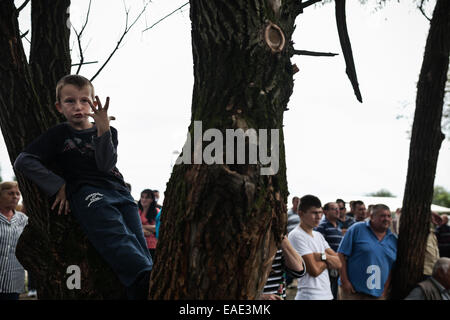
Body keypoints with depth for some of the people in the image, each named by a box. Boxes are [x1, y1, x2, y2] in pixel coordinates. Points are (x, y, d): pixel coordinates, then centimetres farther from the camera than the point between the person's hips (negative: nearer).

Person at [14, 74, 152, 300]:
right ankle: (148, 281, -52)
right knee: (116, 237, -32)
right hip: (87, 193, -5)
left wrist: (103, 129, -9)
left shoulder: (107, 132, 21)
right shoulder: (59, 134, 16)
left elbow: (106, 166, 2)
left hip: (118, 190, 5)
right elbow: (23, 161, 7)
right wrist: (58, 186, 0)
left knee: (138, 245, -15)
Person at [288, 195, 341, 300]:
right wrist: (329, 261, 1)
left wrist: (323, 256, -11)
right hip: (309, 296, -7)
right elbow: (315, 270, -17)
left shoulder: (318, 235, 13)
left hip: (327, 294, 7)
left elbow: (338, 263, 6)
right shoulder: (296, 235, -11)